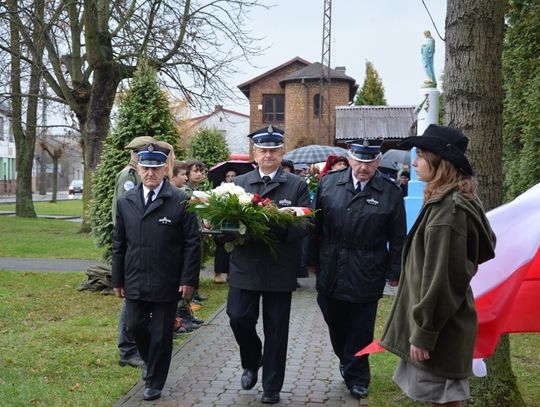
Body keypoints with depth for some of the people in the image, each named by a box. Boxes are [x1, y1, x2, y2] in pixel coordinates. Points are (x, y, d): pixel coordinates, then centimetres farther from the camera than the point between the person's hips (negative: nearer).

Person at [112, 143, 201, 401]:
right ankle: (151, 363, 38)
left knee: (161, 334, 6)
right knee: (135, 326, 9)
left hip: (166, 283, -3)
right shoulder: (125, 202, 5)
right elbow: (119, 244, 10)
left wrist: (189, 279, -12)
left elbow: (192, 243, -7)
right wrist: (118, 279, 9)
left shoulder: (181, 202, -8)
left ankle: (155, 383, 24)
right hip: (135, 281, 4)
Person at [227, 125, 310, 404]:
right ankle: (251, 362, 28)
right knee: (239, 317, -3)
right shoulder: (239, 183, 8)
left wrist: (278, 228, -24)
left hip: (280, 269, -1)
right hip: (245, 266, 2)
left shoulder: (297, 185, 1)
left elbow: (305, 224, -7)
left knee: (276, 328, 6)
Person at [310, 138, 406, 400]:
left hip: (366, 277, -2)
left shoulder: (390, 192, -5)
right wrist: (314, 260, 6)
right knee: (335, 324, 15)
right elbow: (316, 224, 5)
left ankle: (356, 377, 25)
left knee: (361, 329, 8)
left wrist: (395, 271, 0)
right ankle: (345, 360, 40)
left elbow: (397, 238, 0)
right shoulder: (328, 182, 0)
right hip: (331, 272, 2)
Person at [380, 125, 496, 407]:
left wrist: (423, 334, -18)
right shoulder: (455, 201, 10)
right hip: (443, 322, 10)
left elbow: (439, 278, -23)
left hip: (439, 327, -10)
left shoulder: (447, 210, -21)